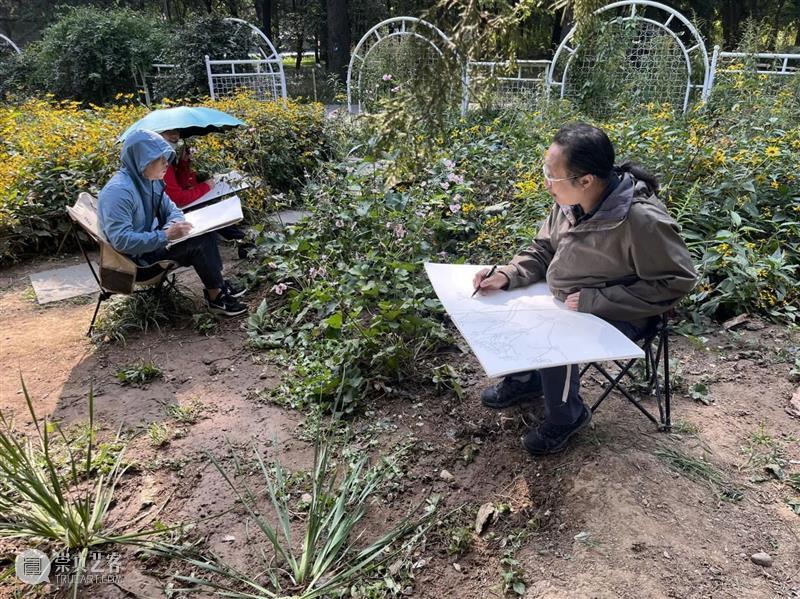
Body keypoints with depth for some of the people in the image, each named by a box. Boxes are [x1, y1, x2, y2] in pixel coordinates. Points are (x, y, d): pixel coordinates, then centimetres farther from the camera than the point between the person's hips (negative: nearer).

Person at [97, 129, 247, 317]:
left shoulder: (150, 180, 0)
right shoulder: (118, 191, -27)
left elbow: (172, 209, 10)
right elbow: (121, 241, -32)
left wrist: (174, 227, -15)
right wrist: (166, 235, -34)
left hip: (152, 242, 9)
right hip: (137, 258, -9)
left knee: (205, 233, 0)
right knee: (198, 243, -17)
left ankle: (217, 284, 7)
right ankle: (215, 297, -3)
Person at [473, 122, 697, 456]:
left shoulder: (642, 220, -29)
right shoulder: (570, 201, -9)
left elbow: (676, 283, -23)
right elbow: (543, 251, 4)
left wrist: (594, 301, -27)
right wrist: (506, 275, -15)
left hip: (615, 316, -7)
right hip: (566, 303, 7)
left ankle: (567, 416, 1)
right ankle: (525, 380, 20)